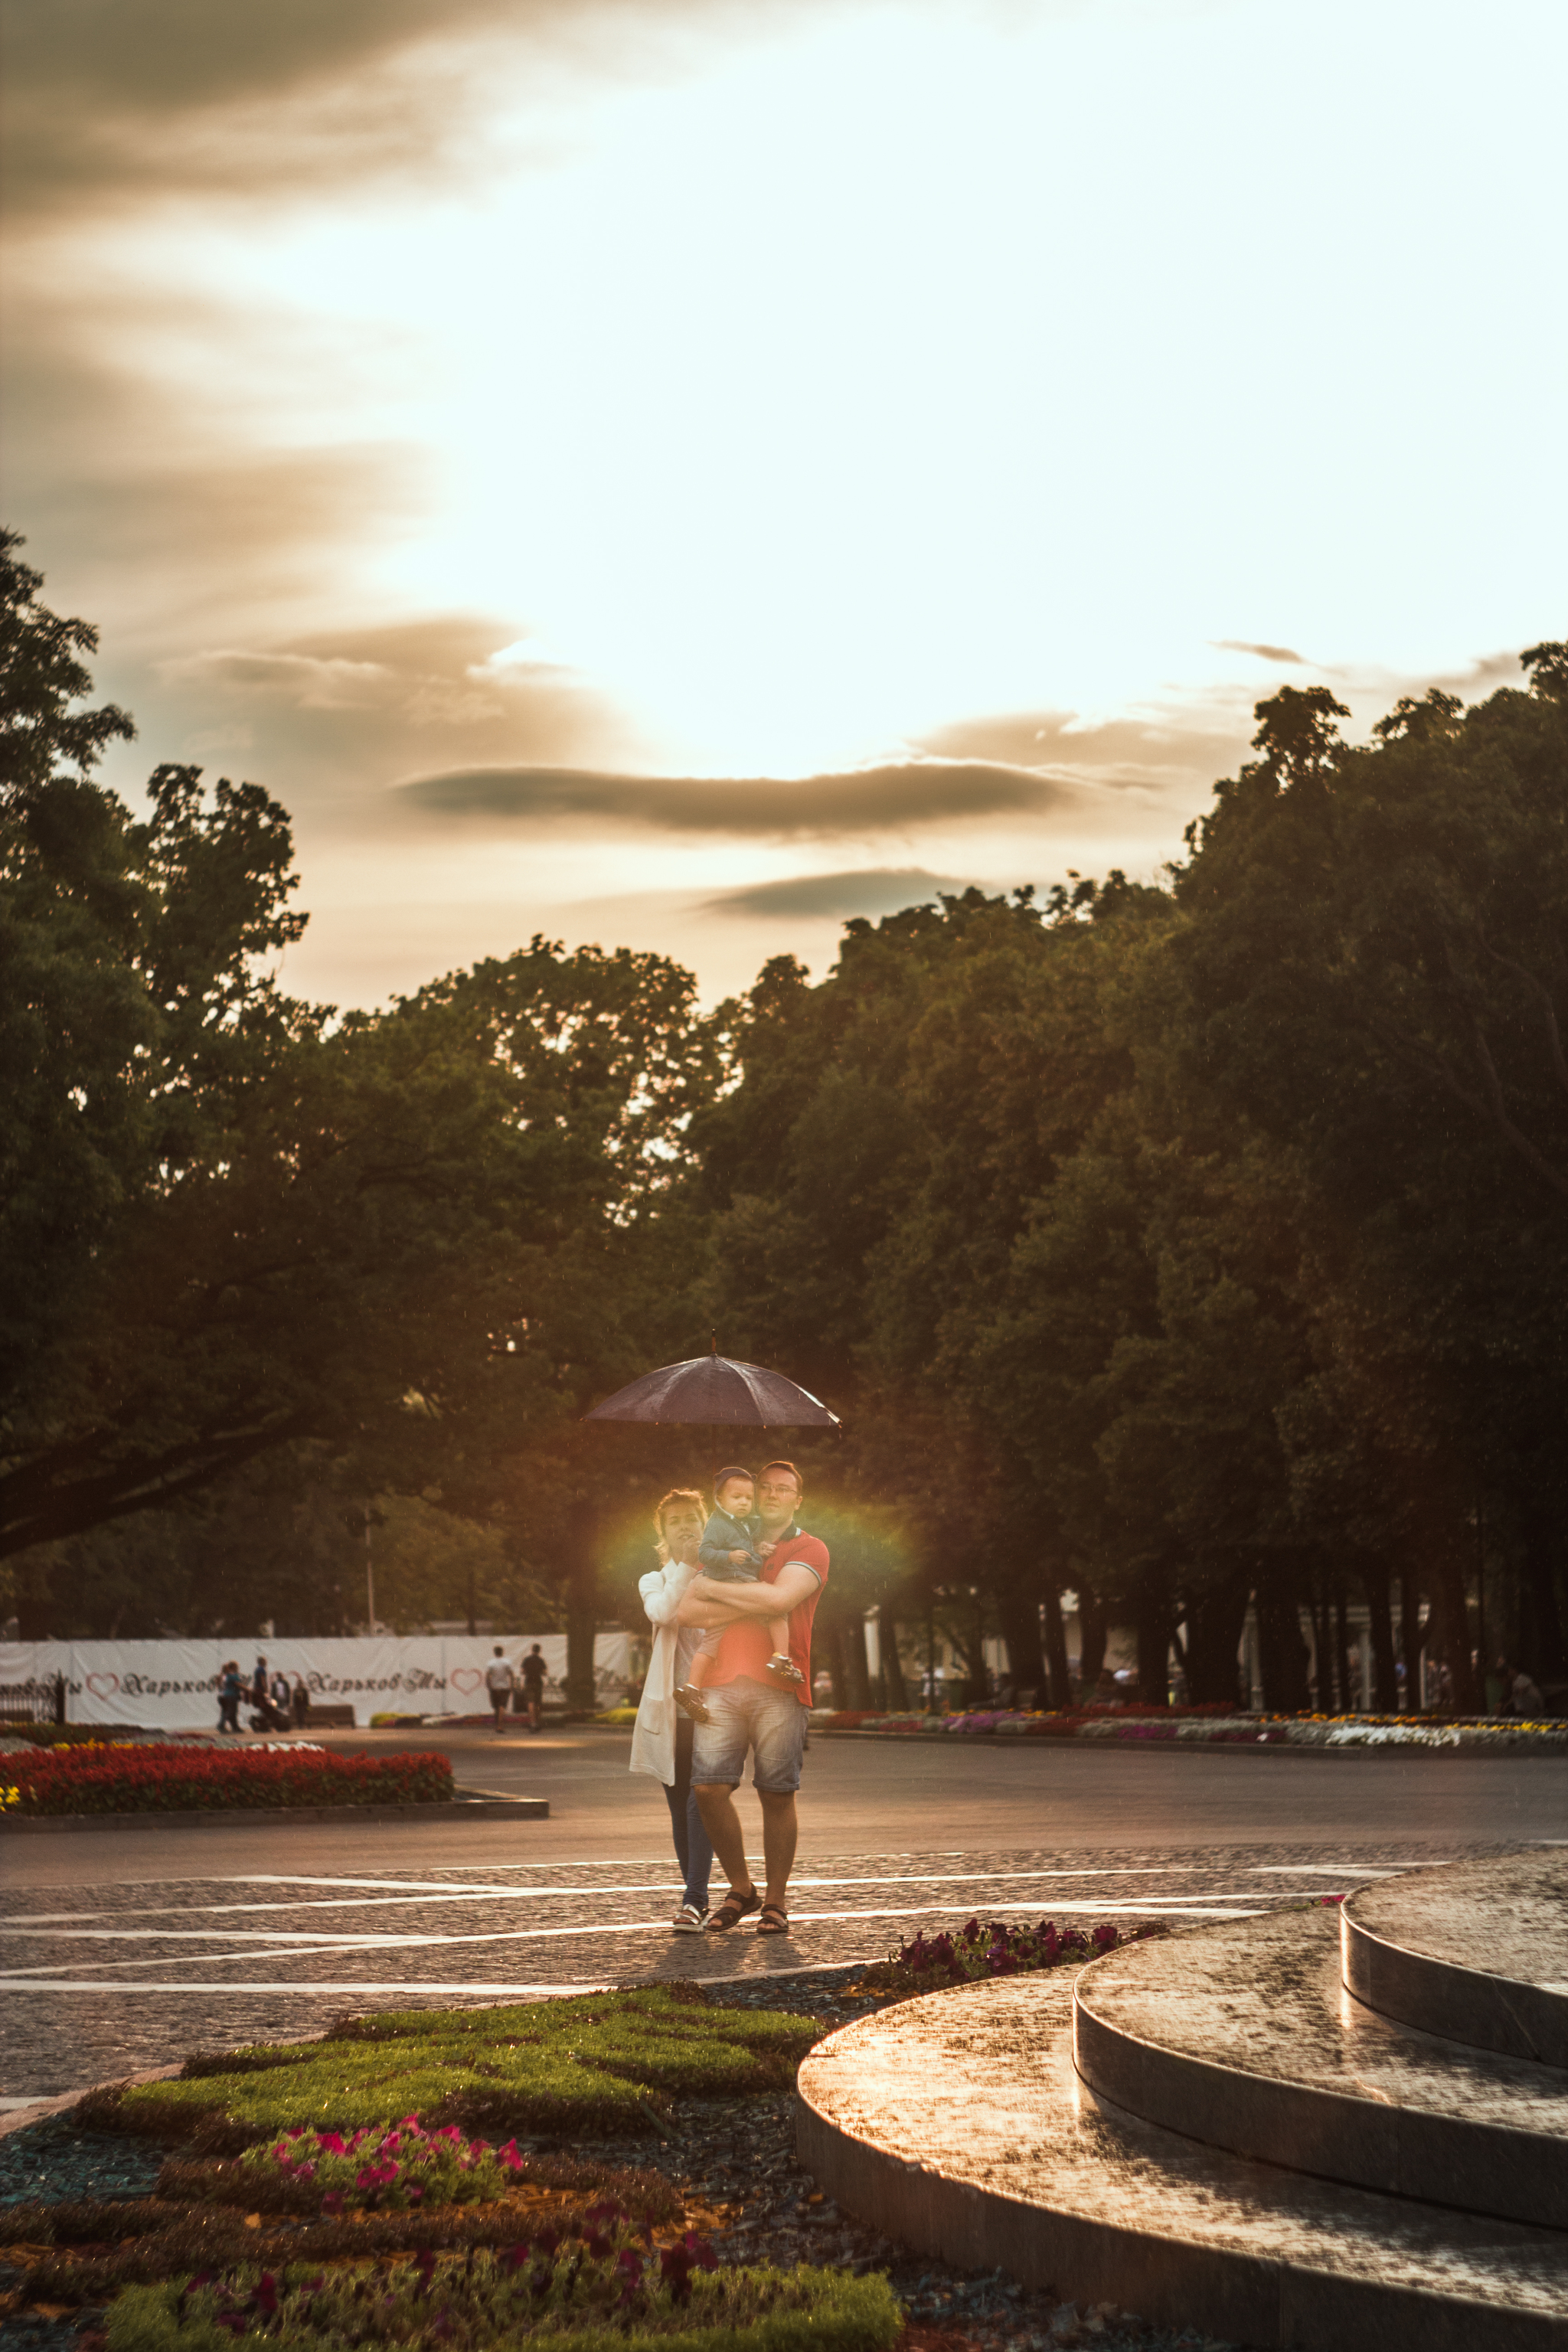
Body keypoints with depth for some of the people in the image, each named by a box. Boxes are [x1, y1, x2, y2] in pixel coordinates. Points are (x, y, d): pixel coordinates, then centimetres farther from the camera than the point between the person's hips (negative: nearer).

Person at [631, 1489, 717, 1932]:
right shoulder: (655, 1581, 14)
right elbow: (661, 1611, -9)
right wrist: (686, 1565, -7)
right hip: (672, 1709, 3)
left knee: (702, 1799, -16)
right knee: (680, 1807, 6)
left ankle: (694, 1900, -20)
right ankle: (695, 1895, 17)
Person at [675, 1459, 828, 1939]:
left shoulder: (809, 1550, 8)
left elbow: (779, 1597, -12)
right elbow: (685, 1612, 9)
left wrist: (712, 1589, -1)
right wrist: (754, 1604, -3)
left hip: (779, 1687, -3)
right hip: (721, 1683, 3)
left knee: (776, 1794, -3)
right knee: (709, 1787, -8)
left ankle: (775, 1900, 11)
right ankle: (740, 1890, 10)